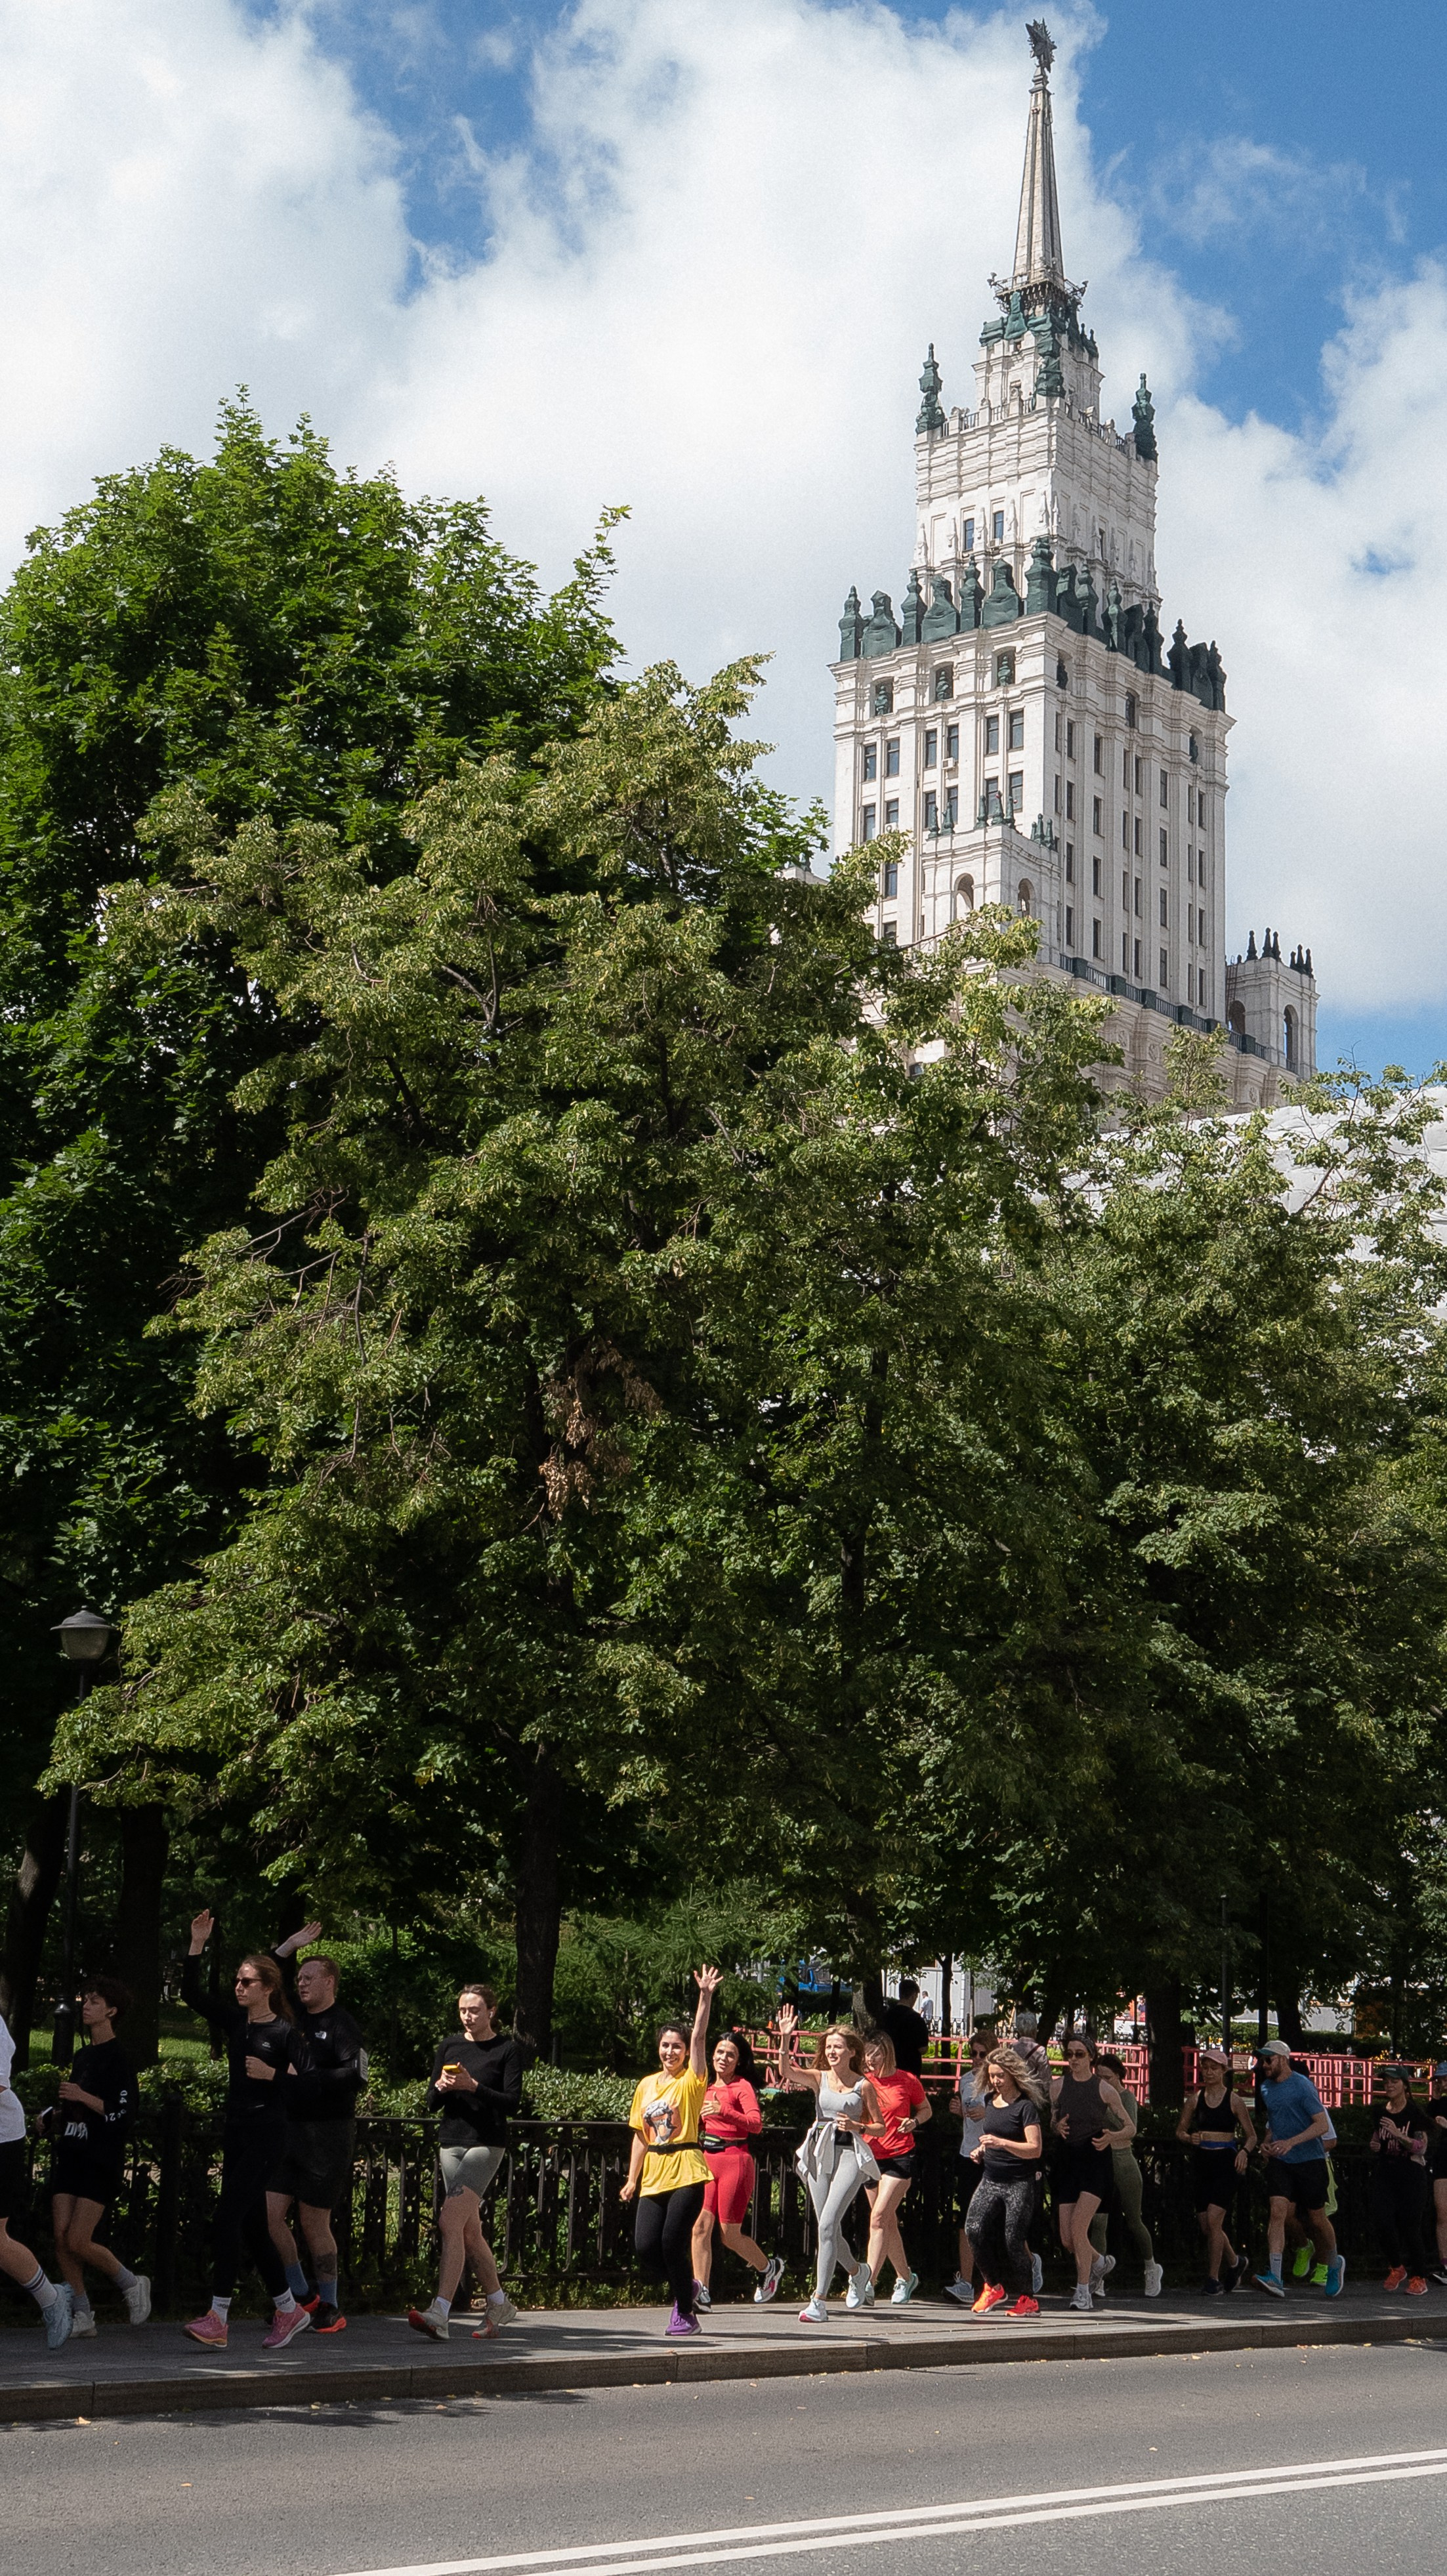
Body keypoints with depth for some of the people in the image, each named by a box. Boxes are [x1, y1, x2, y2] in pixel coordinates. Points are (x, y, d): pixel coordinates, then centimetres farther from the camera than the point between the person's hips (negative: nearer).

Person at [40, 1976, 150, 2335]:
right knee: (61, 2238, -2)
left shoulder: (118, 2059, -7)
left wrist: (82, 2097, -20)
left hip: (100, 2163, -8)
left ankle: (132, 2284, 9)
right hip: (70, 2157, 8)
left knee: (78, 2242, -13)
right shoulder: (83, 2056, 19)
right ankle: (82, 2315, 6)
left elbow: (122, 2114, -14)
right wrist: (52, 2117, 13)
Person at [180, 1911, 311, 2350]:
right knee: (252, 2226, 10)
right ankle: (290, 2311, 21)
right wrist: (198, 1943, -3)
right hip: (235, 2131, 7)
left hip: (266, 2134, -7)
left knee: (228, 2217, -16)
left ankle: (217, 2320, -17)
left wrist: (272, 2074, -21)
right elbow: (191, 1994, 5)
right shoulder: (235, 2021, 9)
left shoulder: (283, 2031, -8)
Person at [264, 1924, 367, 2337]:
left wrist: (303, 2079, -16)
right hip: (288, 2130, 7)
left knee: (314, 2223, -1)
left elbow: (355, 2076, -21)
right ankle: (302, 2297, 17)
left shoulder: (341, 2026, -8)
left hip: (328, 2135, -7)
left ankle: (330, 2308, 13)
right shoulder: (294, 2016, 12)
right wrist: (286, 1949, 12)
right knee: (269, 2215, 1)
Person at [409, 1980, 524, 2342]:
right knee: (470, 2232, 10)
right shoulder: (449, 2046, 12)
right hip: (451, 2144, 6)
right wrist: (441, 2088, -11)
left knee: (450, 2223, -19)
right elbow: (430, 2105, 11)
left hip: (487, 2145, -6)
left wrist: (472, 2086, -20)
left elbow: (512, 2104, -8)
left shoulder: (508, 2049, -1)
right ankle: (499, 2305, 26)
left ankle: (440, 2314, -26)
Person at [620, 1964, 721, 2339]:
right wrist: (632, 2179, 9)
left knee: (673, 2241, -13)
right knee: (645, 2247, -5)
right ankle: (684, 2289, 23)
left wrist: (706, 1997, -23)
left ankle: (686, 2314, 5)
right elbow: (641, 2136, 15)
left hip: (686, 2171, -5)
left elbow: (699, 2039, -13)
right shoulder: (646, 2086, 13)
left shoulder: (691, 2081, 1)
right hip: (653, 2175, 5)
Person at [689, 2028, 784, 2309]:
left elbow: (756, 2123, -21)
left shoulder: (742, 2086, -5)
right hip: (707, 2161, 6)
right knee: (701, 2226, -9)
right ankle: (701, 2292, -9)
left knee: (730, 2235, -1)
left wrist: (723, 2111, -33)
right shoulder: (707, 2088, 16)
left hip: (735, 2161, -6)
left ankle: (770, 2267, 24)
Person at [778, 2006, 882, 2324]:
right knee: (828, 2229, 10)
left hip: (850, 2155, -4)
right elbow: (786, 2071, -11)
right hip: (819, 2154, 4)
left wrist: (856, 2126, -11)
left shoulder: (863, 2085, 1)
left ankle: (819, 2302, -16)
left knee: (828, 2225, -17)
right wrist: (785, 2038, -23)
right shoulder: (818, 2078, 7)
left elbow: (880, 2127, 7)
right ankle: (858, 2271, 42)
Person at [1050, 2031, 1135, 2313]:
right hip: (1067, 2161, 4)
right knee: (1067, 2239, 2)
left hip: (1096, 2162, -4)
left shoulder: (1105, 2089, -1)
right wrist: (1058, 2127, -7)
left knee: (1078, 2225, -20)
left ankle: (1083, 2291, -8)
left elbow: (1131, 2128, 4)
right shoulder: (1058, 2086, 7)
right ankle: (1101, 2262, 34)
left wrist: (1110, 2136, -15)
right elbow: (1051, 2124, 16)